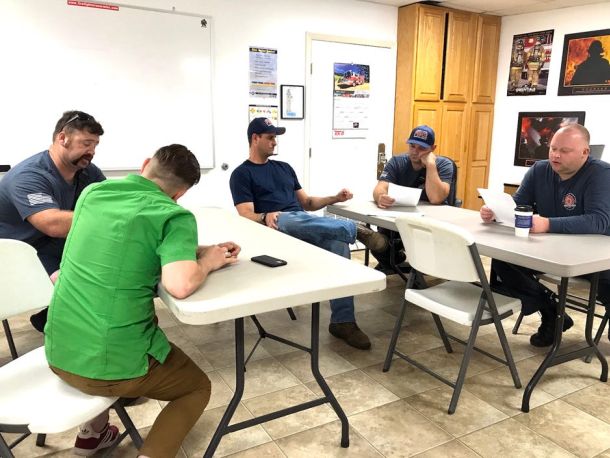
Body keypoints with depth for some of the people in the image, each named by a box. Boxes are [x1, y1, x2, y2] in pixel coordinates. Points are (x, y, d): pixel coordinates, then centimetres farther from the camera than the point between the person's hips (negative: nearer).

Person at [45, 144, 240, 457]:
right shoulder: (174, 216, -15)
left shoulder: (93, 192, 4)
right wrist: (207, 261, -9)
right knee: (197, 387, 22)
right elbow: (180, 285, -31)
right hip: (115, 365, -6)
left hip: (58, 353, 6)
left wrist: (200, 250, 9)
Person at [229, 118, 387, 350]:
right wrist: (266, 217, -28)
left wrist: (334, 198, 8)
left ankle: (342, 321, -27)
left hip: (307, 224, 5)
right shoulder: (242, 174, 8)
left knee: (338, 242, -27)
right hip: (277, 226, -5)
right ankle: (356, 229, -32)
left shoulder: (284, 167, 26)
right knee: (292, 220, -42)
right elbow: (247, 215, -6)